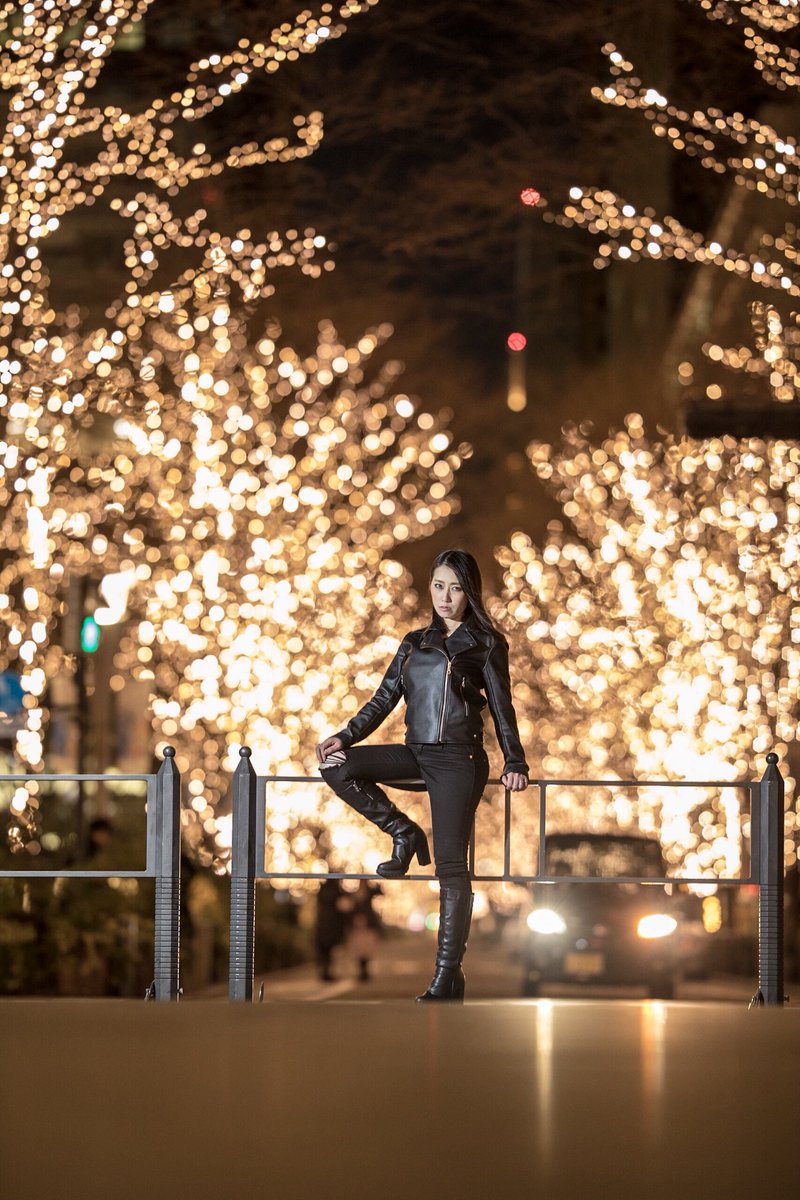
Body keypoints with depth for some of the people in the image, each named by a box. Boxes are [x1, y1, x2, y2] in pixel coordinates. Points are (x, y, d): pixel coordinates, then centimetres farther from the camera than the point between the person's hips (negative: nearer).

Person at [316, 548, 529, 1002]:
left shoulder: (486, 644, 3)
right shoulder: (415, 642, 16)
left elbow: (501, 707, 1)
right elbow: (385, 698, 12)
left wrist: (515, 763, -8)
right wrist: (346, 737, -1)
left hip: (459, 760, -6)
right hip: (417, 754, 6)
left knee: (451, 865, -11)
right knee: (337, 766, -15)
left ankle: (448, 977, -11)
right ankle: (405, 835, 2)